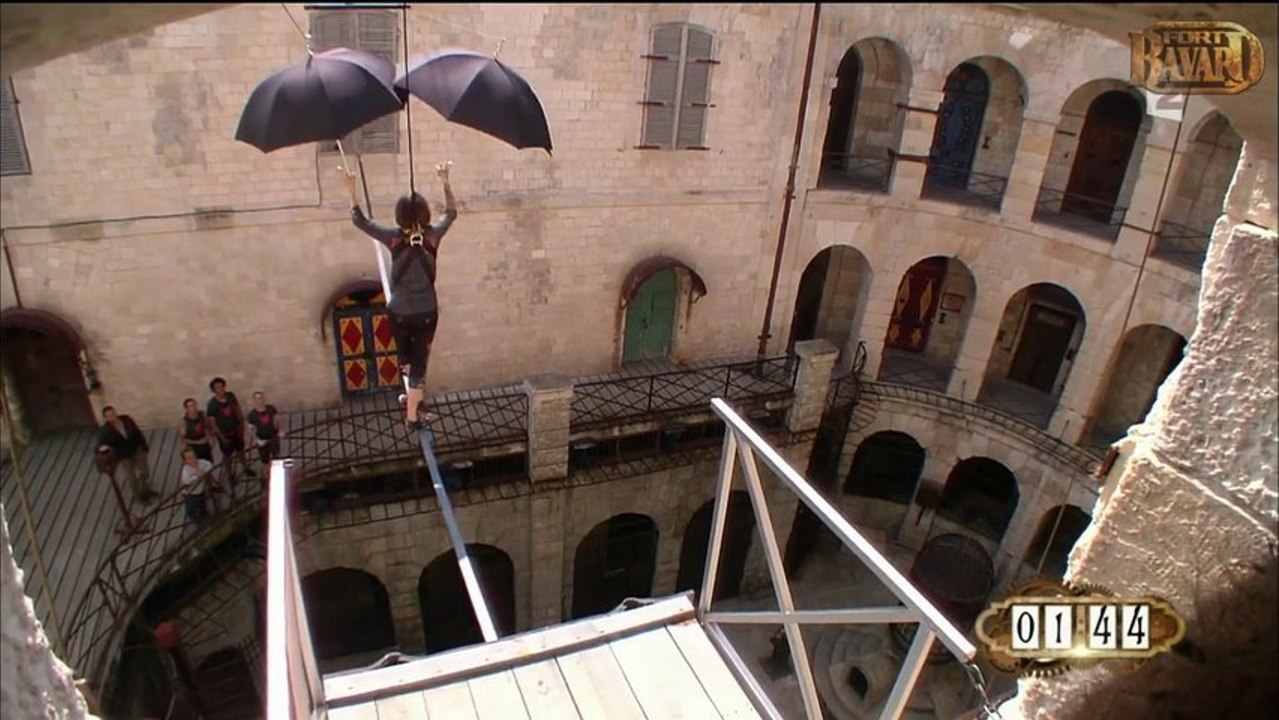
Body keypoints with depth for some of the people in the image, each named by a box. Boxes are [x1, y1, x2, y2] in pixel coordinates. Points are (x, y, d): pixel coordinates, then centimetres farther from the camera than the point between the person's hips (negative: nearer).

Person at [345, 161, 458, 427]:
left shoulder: (394, 237, -12)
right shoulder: (433, 235, -10)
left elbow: (359, 220, 0)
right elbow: (451, 212, 8)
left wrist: (352, 191, 6)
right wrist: (445, 181, 11)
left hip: (400, 312, 0)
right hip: (427, 312, 0)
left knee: (406, 358, 23)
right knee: (419, 360, 8)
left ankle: (414, 397, 40)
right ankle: (412, 413, 11)